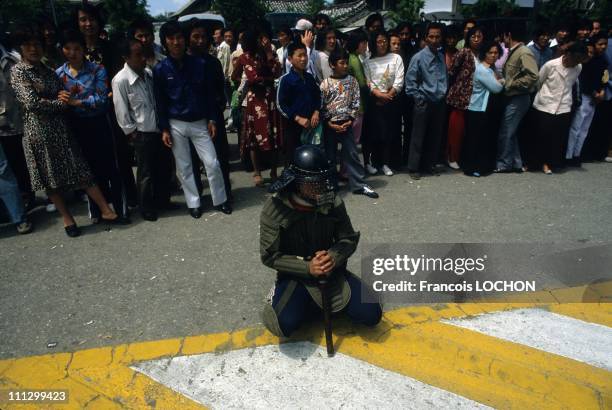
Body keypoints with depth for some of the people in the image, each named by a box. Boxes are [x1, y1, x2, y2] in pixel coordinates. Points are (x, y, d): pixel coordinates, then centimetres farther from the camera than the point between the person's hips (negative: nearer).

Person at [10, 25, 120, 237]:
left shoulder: (47, 70, 14)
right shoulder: (18, 72, -4)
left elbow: (62, 93, 16)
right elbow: (31, 103, -15)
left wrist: (65, 96, -7)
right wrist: (60, 102, -4)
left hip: (60, 128, 5)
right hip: (38, 131, -5)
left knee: (82, 171, 1)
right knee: (50, 178, 5)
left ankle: (106, 211, 3)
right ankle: (68, 219, 16)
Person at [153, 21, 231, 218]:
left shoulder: (200, 64, -3)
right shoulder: (160, 69, -4)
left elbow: (209, 93, 3)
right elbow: (160, 101, -1)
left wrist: (211, 119, -1)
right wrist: (164, 129, -5)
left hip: (200, 122, 0)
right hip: (176, 125, 0)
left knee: (212, 163, 0)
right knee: (184, 167, 8)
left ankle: (220, 200, 18)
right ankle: (193, 203, 22)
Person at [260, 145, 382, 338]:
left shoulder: (333, 203, -10)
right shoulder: (275, 208, -18)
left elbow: (349, 239, -2)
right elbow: (270, 256, -13)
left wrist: (333, 257, -24)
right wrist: (308, 267, -24)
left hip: (331, 271, 3)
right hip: (296, 274, -2)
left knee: (371, 315, -9)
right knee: (284, 324, -27)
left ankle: (321, 300, 15)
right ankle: (280, 294, 7)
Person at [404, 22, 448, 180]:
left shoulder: (442, 57, 7)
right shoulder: (418, 57, -7)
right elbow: (410, 81, -8)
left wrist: (444, 94, 8)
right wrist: (419, 99, -9)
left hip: (439, 102, 5)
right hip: (424, 103, -5)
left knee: (435, 136, 11)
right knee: (418, 137, 0)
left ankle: (428, 164, 24)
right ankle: (413, 168, 9)